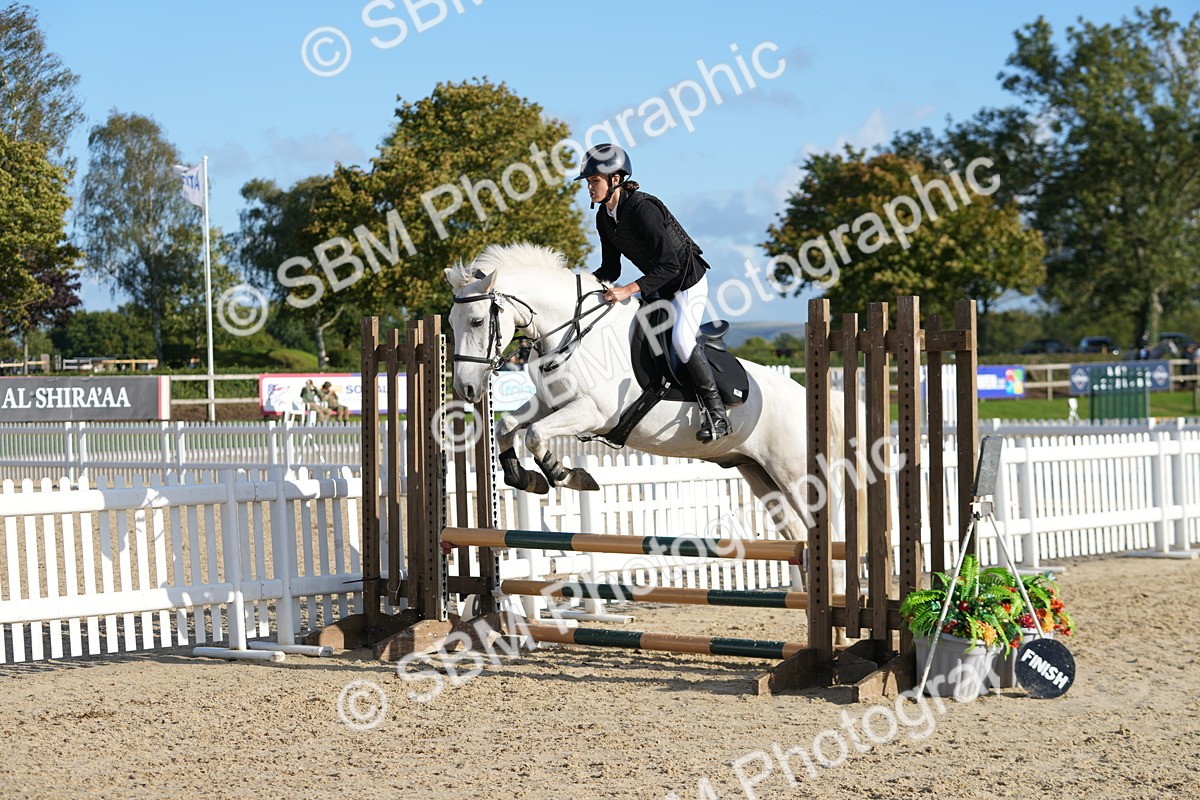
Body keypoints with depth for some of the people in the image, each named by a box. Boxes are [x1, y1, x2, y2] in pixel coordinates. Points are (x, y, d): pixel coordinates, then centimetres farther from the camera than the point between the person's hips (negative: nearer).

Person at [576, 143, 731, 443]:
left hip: (688, 281, -9)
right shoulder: (604, 218, -1)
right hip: (658, 286, 10)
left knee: (681, 339, -27)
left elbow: (669, 264, -30)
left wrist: (630, 290, -35)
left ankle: (717, 414, -19)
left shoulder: (642, 209, -28)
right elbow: (610, 269, 6)